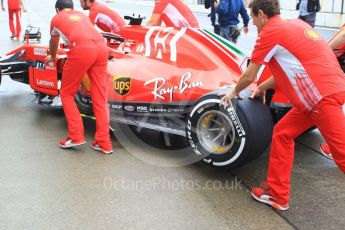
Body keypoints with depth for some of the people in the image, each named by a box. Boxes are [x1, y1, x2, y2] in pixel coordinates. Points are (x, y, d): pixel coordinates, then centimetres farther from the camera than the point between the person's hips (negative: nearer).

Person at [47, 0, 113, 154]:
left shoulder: (56, 18, 28)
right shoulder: (82, 15, 35)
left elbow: (53, 44, 46)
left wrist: (52, 58, 67)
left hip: (81, 50, -4)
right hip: (101, 47, 4)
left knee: (66, 94, 12)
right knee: (100, 98, 7)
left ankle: (76, 136, 6)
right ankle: (103, 142, 7)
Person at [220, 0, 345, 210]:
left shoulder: (269, 32, -6)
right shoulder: (294, 24, 19)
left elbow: (249, 77, 2)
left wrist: (234, 92, 22)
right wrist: (262, 87, 39)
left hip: (324, 96, -9)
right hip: (326, 91, 9)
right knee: (282, 133, 15)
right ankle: (277, 194, 22)